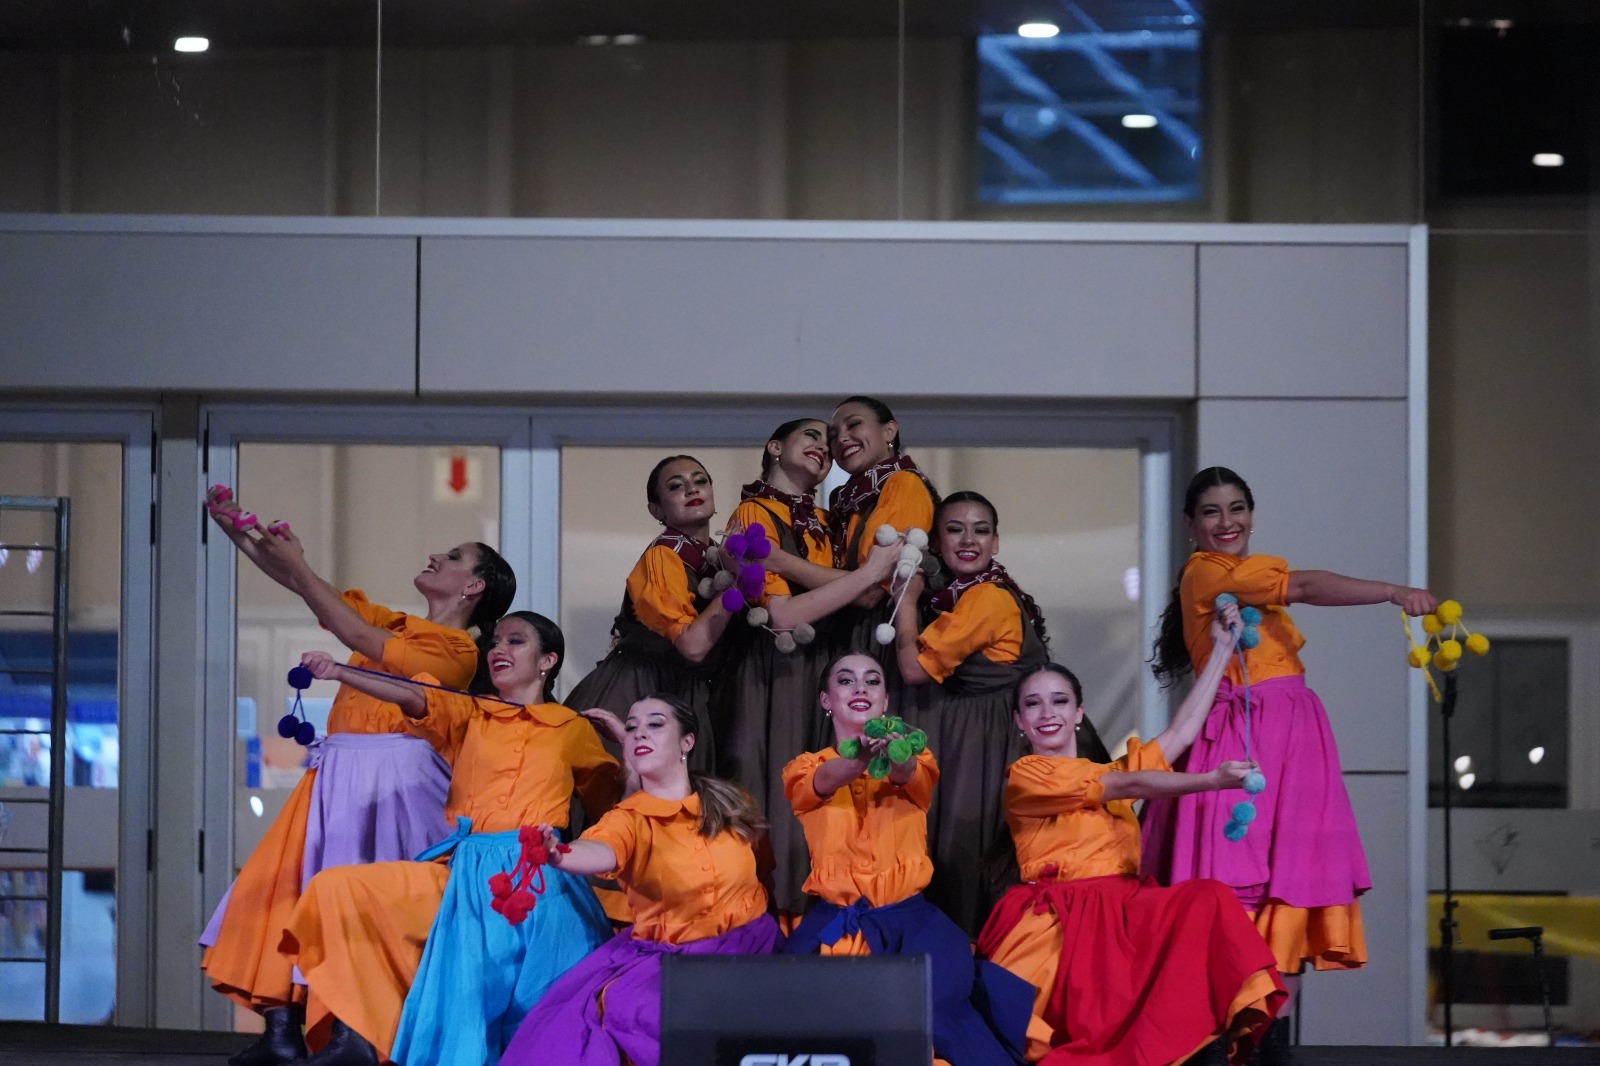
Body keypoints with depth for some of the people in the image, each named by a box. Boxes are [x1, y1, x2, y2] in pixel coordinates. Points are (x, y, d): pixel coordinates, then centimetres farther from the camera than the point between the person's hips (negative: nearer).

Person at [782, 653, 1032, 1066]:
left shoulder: (916, 758, 11)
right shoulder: (806, 769, 9)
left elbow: (908, 772, -15)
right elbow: (827, 780, -16)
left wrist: (891, 752, -42)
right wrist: (864, 755, -41)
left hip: (909, 916, 0)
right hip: (834, 920, 0)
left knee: (937, 996, -29)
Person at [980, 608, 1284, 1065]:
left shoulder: (1110, 768, 25)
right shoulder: (1025, 776, 4)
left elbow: (1181, 733, 20)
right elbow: (1130, 784, -4)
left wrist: (1222, 650, 24)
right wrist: (1212, 781, -9)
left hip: (1126, 912, 6)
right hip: (1061, 920, -6)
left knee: (1208, 900, -26)